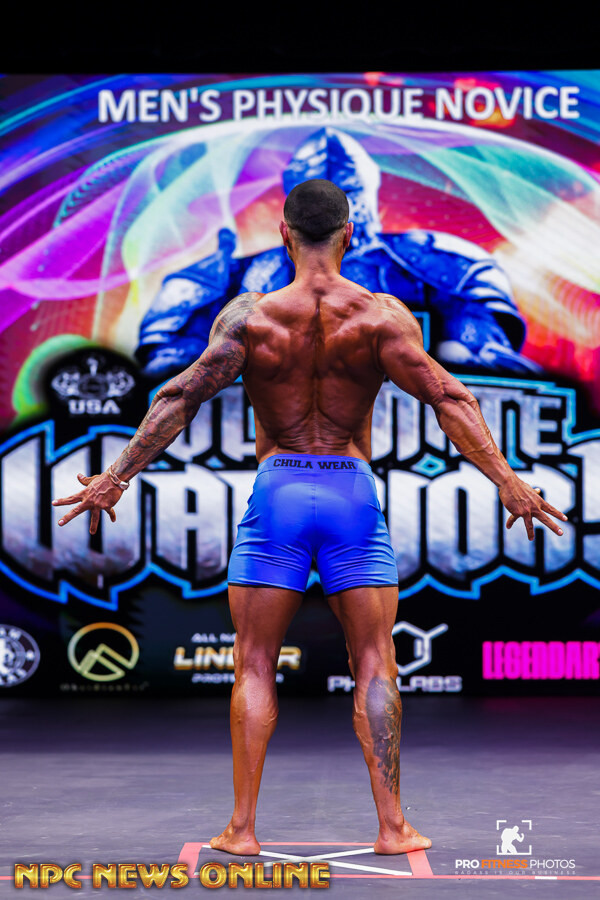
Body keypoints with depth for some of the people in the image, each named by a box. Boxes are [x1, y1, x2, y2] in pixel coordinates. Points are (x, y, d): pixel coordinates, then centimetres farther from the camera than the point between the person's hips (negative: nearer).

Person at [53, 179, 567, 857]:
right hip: (353, 493, 1)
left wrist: (116, 476, -1)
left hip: (277, 490, 0)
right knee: (374, 667, 7)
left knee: (254, 668, 7)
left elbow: (181, 397, -6)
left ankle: (242, 827, 6)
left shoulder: (251, 315, -4)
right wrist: (508, 483, -5)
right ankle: (392, 826, 6)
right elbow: (448, 399, -8)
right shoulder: (381, 315, -3)